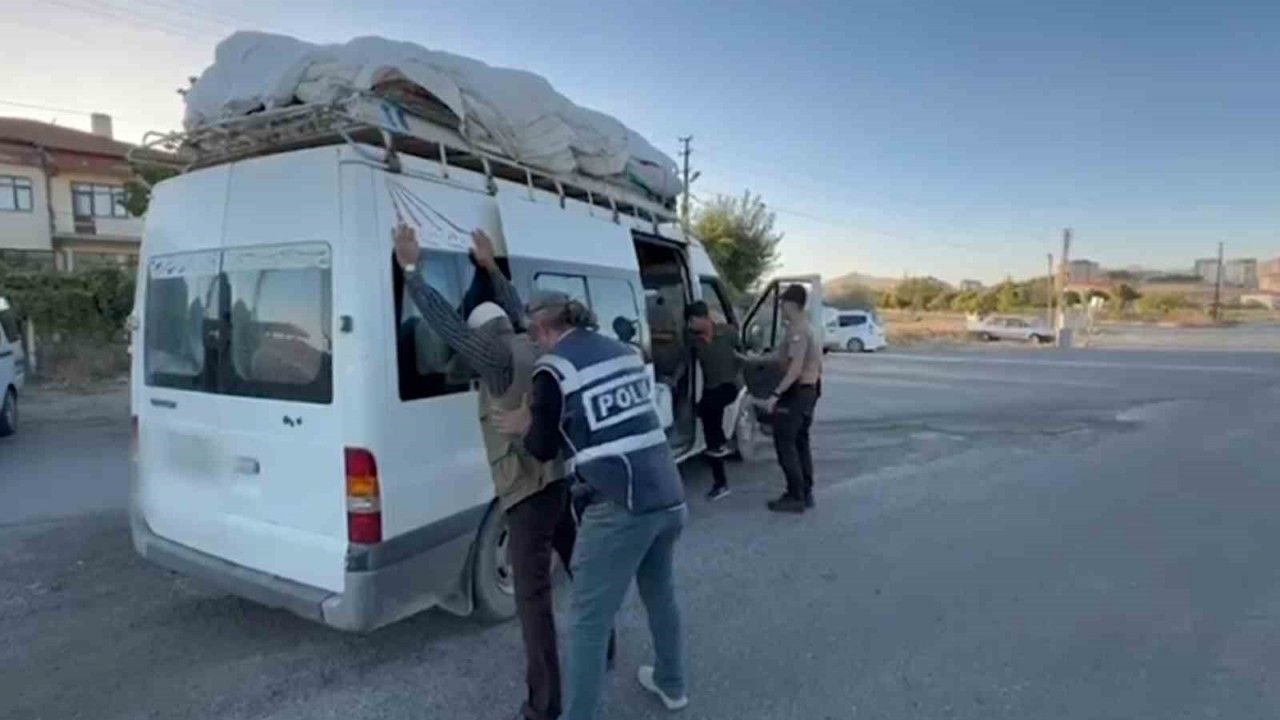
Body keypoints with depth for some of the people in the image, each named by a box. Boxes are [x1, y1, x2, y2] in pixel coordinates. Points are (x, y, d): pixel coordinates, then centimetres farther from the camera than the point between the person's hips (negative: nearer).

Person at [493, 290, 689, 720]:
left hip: (620, 509, -8)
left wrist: (524, 426, 22)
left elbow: (544, 449, 2)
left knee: (588, 621, 8)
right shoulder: (624, 352, 13)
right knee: (660, 594, 29)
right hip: (669, 498, 8)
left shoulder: (554, 368, -6)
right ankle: (671, 685, 49)